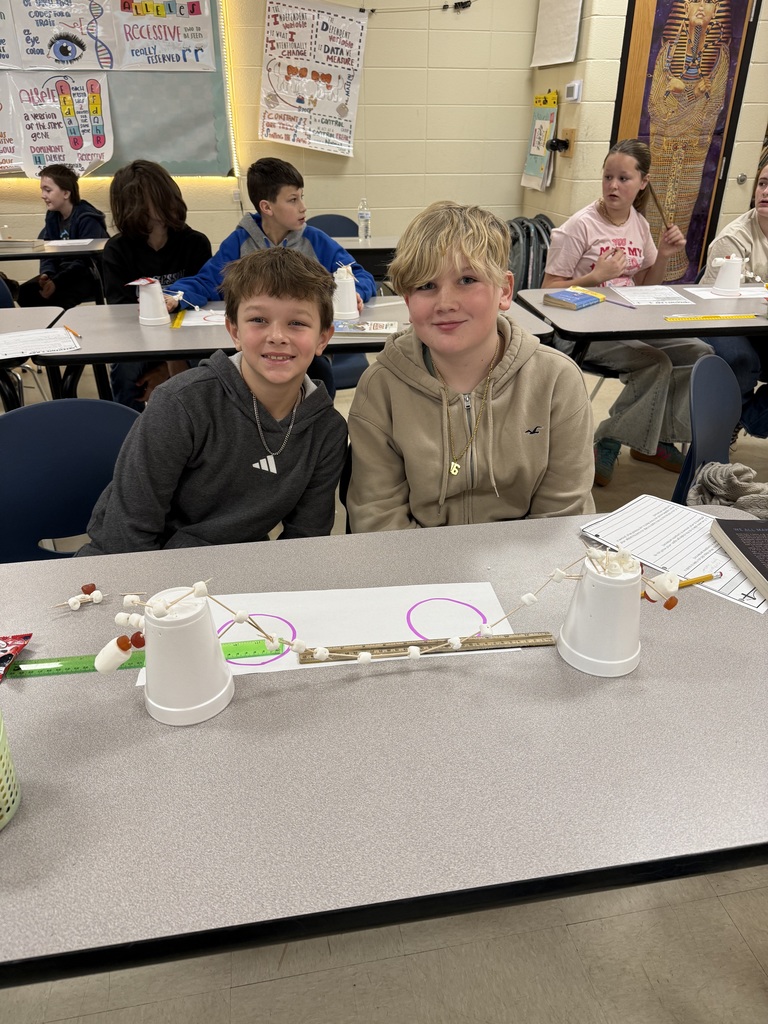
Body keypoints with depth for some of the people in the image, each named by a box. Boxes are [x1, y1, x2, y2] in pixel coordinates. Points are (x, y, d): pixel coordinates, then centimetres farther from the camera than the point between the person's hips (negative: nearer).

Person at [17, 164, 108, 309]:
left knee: (57, 297, -32)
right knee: (25, 291, -14)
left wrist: (57, 282, -30)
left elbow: (85, 261, -22)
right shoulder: (52, 216, 8)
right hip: (64, 272, 7)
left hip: (89, 276, -7)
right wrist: (47, 274, -15)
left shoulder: (87, 219, -15)